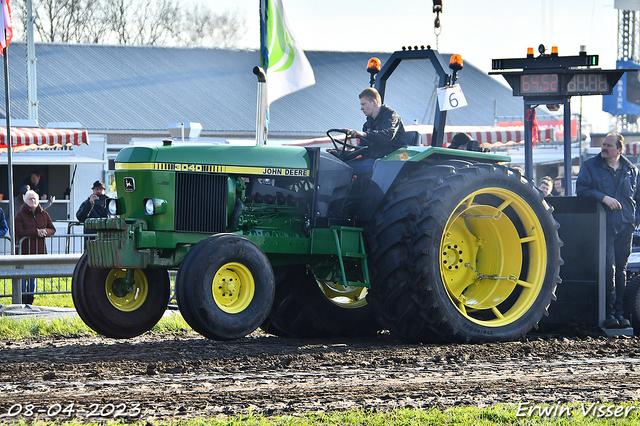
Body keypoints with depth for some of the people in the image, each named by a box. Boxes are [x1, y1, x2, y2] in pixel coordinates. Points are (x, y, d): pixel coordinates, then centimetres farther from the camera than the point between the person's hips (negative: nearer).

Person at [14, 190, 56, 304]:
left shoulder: (43, 214, 11)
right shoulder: (20, 214, -3)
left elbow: (52, 229, 13)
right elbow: (19, 232, -14)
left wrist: (45, 232, -11)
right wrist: (36, 232, -22)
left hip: (39, 249, 4)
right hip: (24, 250, -4)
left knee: (33, 276, 9)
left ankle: (30, 300, 15)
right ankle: (22, 300, -1)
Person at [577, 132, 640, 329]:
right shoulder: (590, 166, 5)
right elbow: (581, 189, -5)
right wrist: (603, 198, -17)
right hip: (603, 224, -3)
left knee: (621, 269, 6)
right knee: (608, 268, -13)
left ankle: (620, 313, 9)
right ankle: (609, 312, -9)